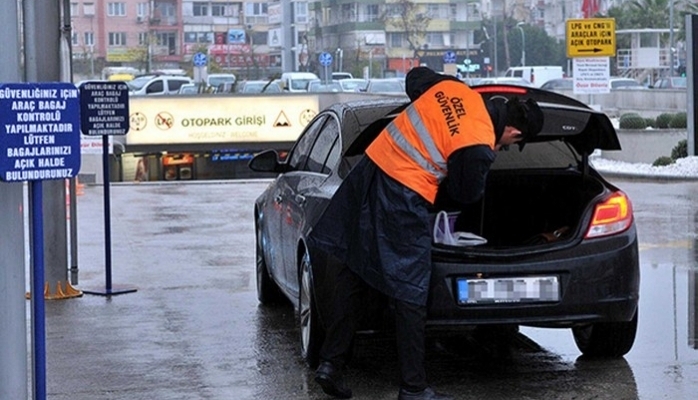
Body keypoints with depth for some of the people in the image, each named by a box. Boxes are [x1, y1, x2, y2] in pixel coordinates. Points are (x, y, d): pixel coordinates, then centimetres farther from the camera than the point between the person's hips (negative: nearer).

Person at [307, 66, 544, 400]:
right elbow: (466, 193, 0)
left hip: (370, 169, 8)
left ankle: (330, 363, 16)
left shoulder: (452, 87, 4)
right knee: (409, 296, 1)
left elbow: (415, 77, 22)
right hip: (401, 200, -8)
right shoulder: (479, 147, -14)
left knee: (352, 275, 14)